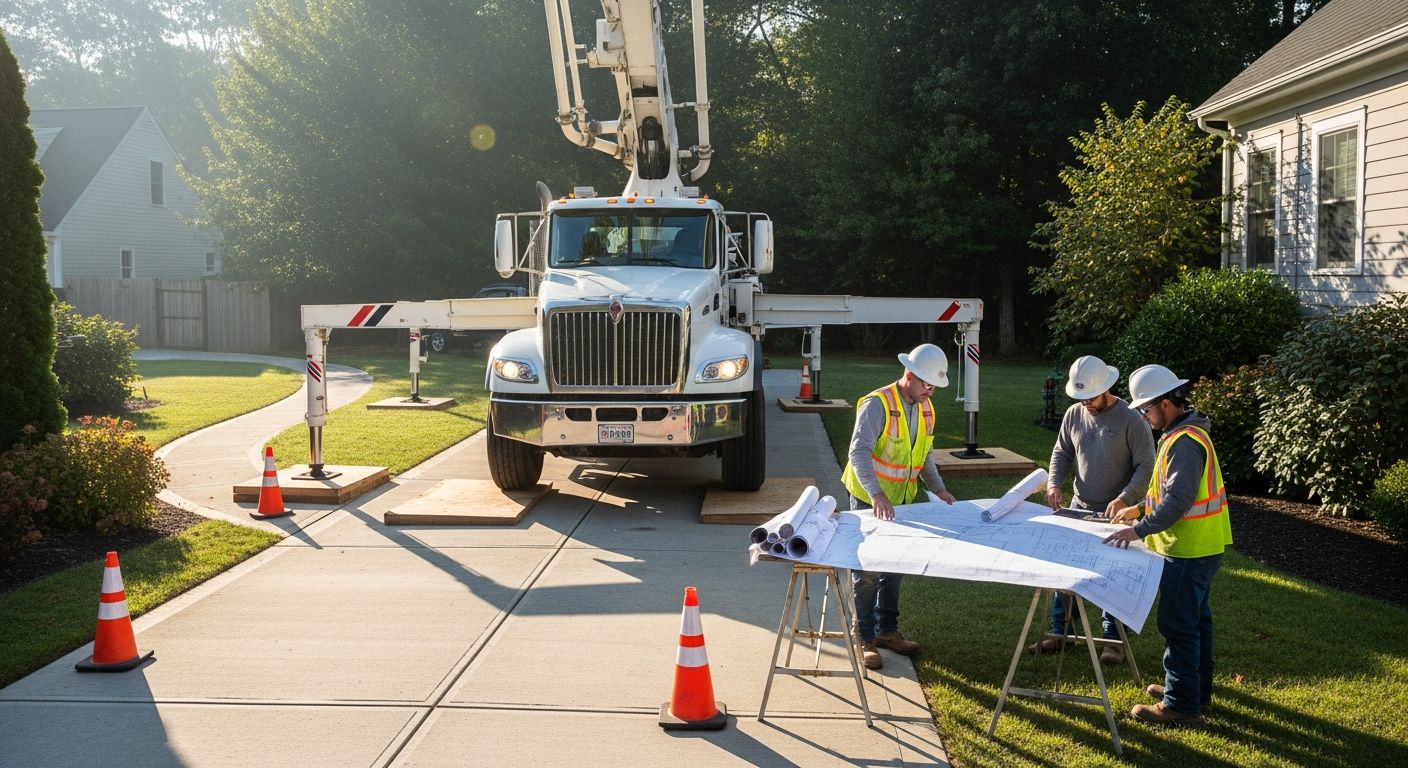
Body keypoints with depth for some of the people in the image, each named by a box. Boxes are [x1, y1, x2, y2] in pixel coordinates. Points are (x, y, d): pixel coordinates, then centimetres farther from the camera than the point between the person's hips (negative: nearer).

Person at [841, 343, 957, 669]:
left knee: (894, 567, 15)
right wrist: (875, 493, -42)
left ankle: (887, 629, 28)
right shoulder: (877, 404, -21)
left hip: (901, 503, 7)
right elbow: (859, 452, -30)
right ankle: (864, 638, 9)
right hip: (870, 502, -7)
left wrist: (937, 487, 1)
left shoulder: (925, 409, 4)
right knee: (867, 571, 0)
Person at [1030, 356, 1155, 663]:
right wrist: (1054, 484, -5)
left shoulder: (1131, 420, -15)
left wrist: (1124, 499, -26)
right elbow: (1062, 453, 11)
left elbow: (1146, 466, -15)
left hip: (1116, 513, -5)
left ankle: (1114, 639, 16)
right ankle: (1061, 630, 22)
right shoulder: (1074, 415, 0)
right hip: (1079, 508, 5)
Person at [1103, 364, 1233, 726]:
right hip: (1200, 547, 11)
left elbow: (1178, 500, -27)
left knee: (1178, 625, -4)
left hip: (1188, 551, -11)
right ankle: (1197, 689, 32)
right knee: (1195, 619, 20)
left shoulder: (1185, 442, -22)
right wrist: (1140, 508, 16)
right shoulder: (1185, 433, 12)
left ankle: (1181, 706, 2)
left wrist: (1139, 530, -27)